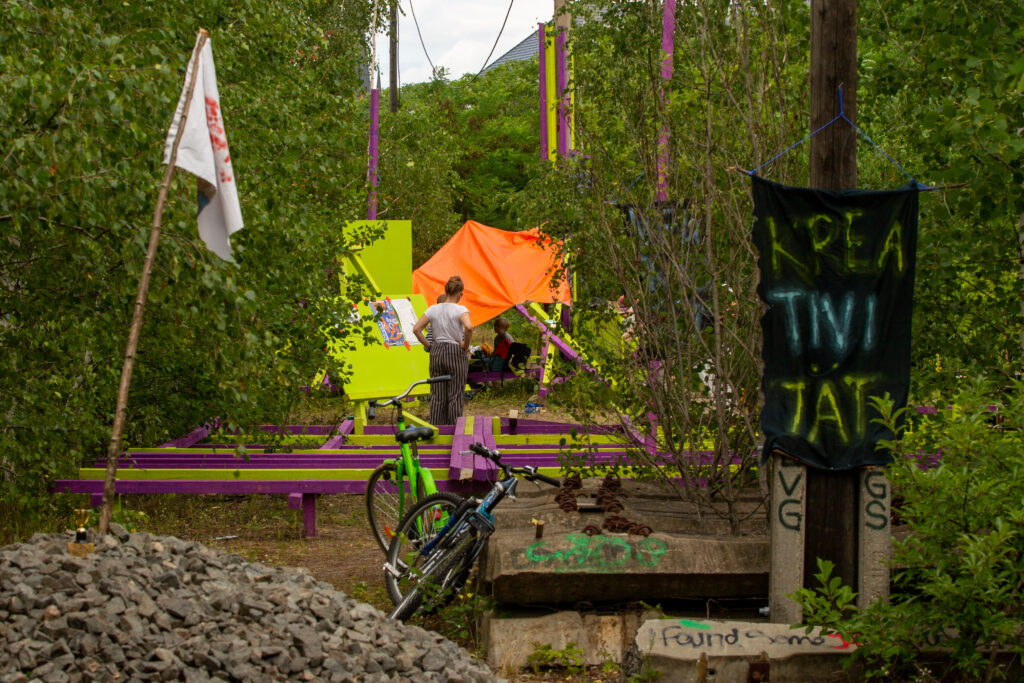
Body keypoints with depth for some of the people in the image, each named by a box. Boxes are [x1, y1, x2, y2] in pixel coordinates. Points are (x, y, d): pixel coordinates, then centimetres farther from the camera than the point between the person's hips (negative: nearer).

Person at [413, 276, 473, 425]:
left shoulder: (433, 309, 5)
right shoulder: (460, 310, -8)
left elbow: (416, 329, 1)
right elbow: (468, 327, -27)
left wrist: (428, 345, 7)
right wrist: (466, 346, -11)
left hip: (436, 353, 4)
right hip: (456, 353, -4)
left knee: (437, 397, 9)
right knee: (455, 396, 3)